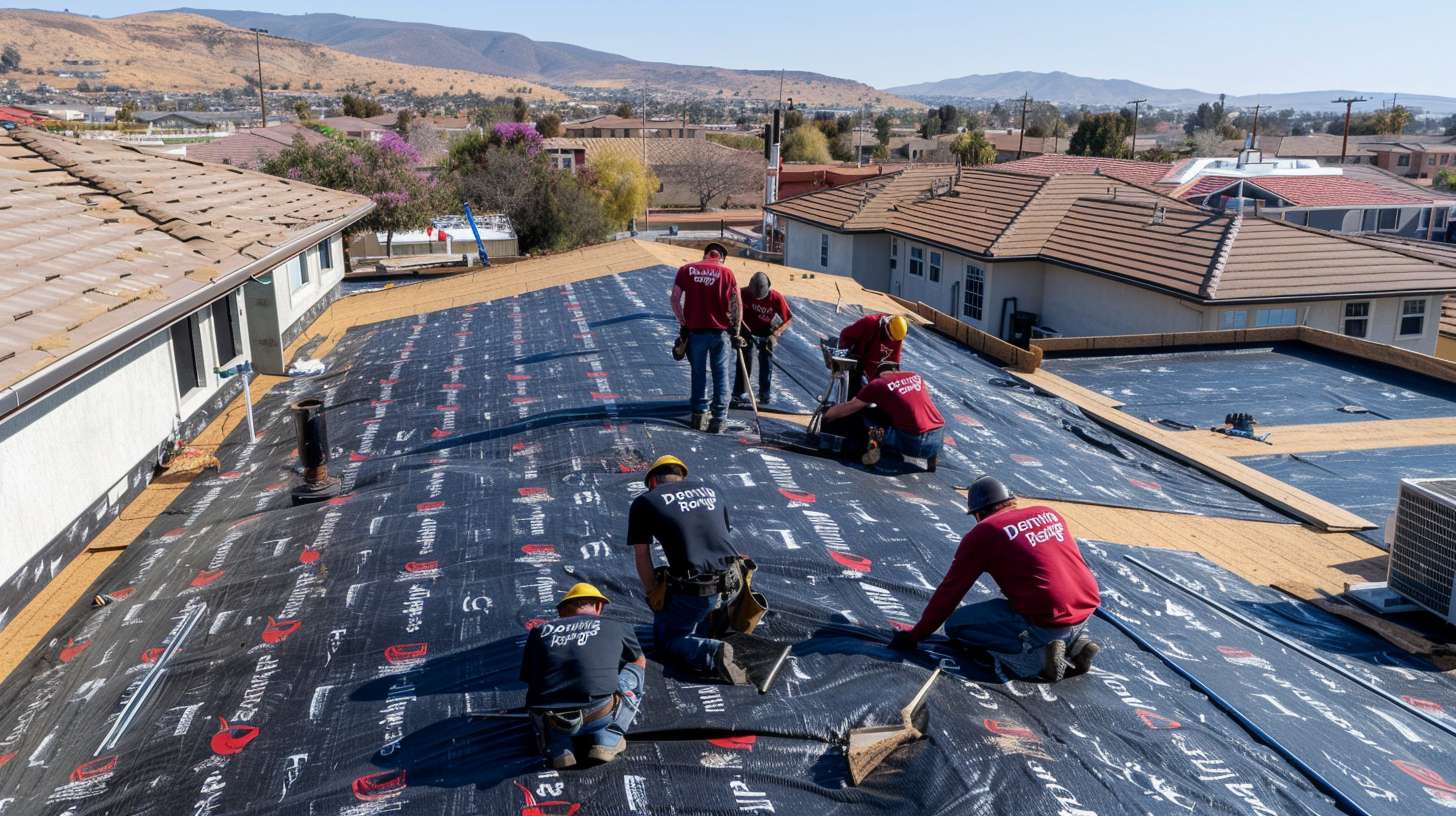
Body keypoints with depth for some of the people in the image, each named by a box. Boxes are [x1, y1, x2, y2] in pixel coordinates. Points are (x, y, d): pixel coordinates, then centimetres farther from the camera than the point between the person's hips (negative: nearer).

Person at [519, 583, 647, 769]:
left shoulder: (539, 631, 19)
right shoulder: (616, 627, 16)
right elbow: (641, 662, 37)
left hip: (550, 723, 3)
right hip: (599, 716, -2)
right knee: (634, 669, 24)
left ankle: (559, 746, 11)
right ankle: (608, 739, 9)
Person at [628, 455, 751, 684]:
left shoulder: (644, 502, 4)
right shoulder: (710, 491, 18)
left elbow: (642, 557, 5)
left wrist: (654, 596, 19)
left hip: (693, 592, -6)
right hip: (731, 585, 6)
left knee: (666, 639, 17)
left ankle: (714, 654, -11)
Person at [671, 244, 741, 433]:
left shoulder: (686, 270, 4)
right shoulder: (726, 272, 1)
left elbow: (675, 300, 0)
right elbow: (737, 304, -3)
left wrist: (683, 323, 8)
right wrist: (735, 330, 5)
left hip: (695, 330, 1)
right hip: (721, 331, -1)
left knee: (698, 373, 13)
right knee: (721, 375, 6)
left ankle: (698, 415, 15)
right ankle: (718, 419, 6)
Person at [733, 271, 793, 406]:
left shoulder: (777, 297, -27)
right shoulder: (744, 293, -27)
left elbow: (788, 319, -21)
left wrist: (775, 334, -32)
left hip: (766, 331, 1)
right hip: (747, 329, -1)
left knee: (766, 359, -1)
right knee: (745, 358, -7)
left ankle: (765, 394, 7)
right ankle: (740, 392, 1)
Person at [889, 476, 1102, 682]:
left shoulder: (983, 532, -2)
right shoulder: (1050, 514, 14)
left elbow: (950, 590, 1)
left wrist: (915, 636, 11)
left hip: (1049, 623, -7)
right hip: (1086, 610, 7)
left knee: (956, 625, 6)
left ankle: (1035, 656, -10)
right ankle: (1077, 642, 11)